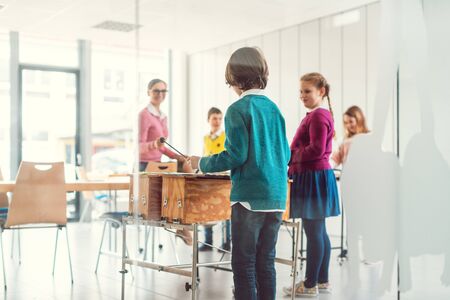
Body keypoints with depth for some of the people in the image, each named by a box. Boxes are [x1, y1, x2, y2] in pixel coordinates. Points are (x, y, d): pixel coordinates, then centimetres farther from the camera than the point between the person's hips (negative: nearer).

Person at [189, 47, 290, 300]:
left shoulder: (238, 110, -9)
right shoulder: (274, 108, 10)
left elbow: (235, 155, -15)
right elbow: (286, 155, 13)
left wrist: (202, 163, 0)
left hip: (249, 197, -6)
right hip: (276, 197, 6)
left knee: (244, 264, 2)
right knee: (266, 262, 12)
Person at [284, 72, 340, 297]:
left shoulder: (318, 115, -14)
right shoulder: (320, 114, 18)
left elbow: (316, 150, -21)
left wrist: (290, 158, -12)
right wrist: (293, 163, 12)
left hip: (313, 178, -11)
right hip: (316, 177, 11)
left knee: (313, 232, -3)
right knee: (319, 232, 15)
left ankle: (310, 285, 5)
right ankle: (322, 280, 24)